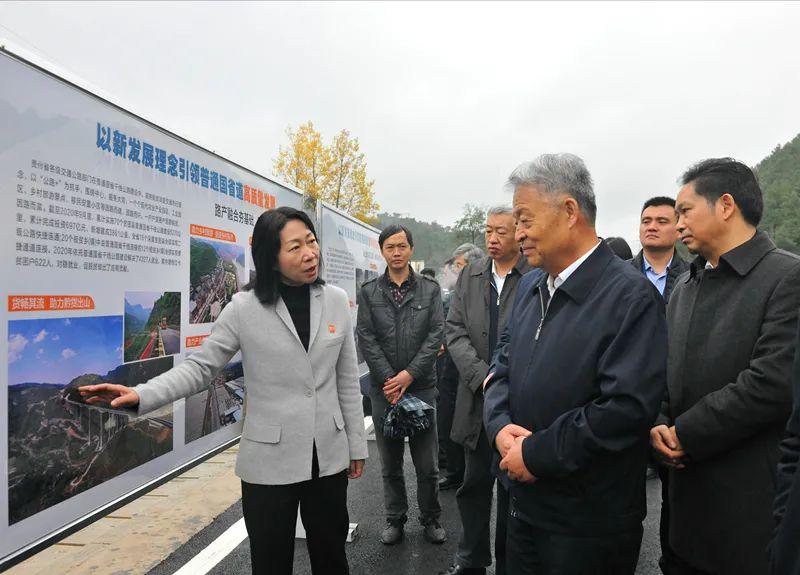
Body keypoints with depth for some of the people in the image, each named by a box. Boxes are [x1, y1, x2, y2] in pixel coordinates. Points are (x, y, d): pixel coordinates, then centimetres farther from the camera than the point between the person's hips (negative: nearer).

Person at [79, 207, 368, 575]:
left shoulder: (336, 300, -2)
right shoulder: (245, 307, -10)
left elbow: (347, 382, 4)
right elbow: (200, 367, -6)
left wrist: (356, 444, 8)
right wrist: (141, 395, -22)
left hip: (329, 457, 3)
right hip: (270, 461, -2)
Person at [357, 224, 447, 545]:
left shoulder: (430, 289, 3)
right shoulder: (369, 292, 4)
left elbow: (436, 334, -4)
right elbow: (366, 338, -2)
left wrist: (409, 374, -12)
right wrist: (389, 379, -11)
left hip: (421, 386, -1)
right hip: (383, 388, 1)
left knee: (427, 463, 7)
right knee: (390, 463, 12)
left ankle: (431, 520, 25)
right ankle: (395, 520, 27)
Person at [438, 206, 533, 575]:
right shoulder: (470, 275, 6)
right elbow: (454, 330, 2)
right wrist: (483, 376, -10)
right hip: (477, 399, 4)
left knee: (514, 486, 10)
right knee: (475, 483, 16)